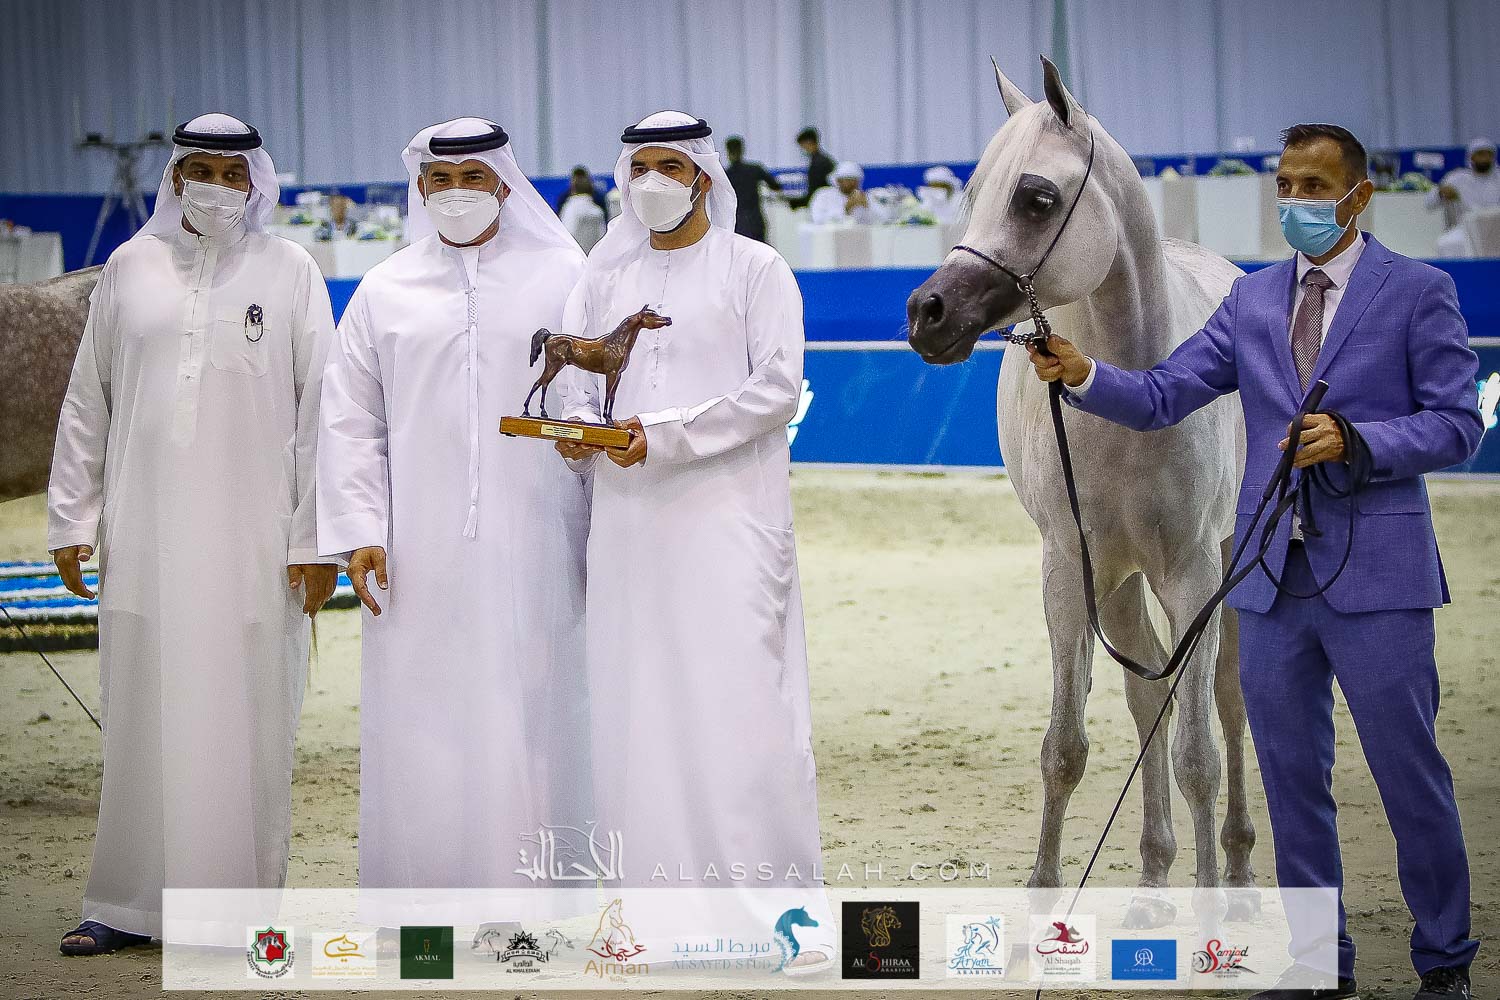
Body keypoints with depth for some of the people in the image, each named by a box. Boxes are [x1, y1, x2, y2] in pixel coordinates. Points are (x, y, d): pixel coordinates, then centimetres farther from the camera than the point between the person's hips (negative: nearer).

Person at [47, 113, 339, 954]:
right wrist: (73, 518, 7)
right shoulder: (131, 268, 9)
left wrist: (315, 537, -4)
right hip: (144, 534, 2)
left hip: (251, 538, -2)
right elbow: (88, 402, 12)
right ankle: (129, 904, 13)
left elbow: (319, 409, 1)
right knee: (143, 717, 5)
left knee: (246, 722, 0)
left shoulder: (290, 272, 3)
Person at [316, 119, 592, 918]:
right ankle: (422, 892, 7)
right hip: (420, 552, 1)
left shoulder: (563, 280, 6)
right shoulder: (385, 292, 10)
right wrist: (360, 531, 0)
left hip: (532, 548, -1)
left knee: (528, 715, -1)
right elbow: (351, 422, 10)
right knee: (421, 717, 0)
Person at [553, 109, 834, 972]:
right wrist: (580, 427, -6)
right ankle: (666, 894, 10)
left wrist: (665, 436, -15)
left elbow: (776, 388, -8)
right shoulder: (608, 275, 15)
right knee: (638, 704, 2)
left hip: (726, 510, -5)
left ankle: (786, 901, -4)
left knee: (742, 698, -9)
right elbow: (577, 373, 17)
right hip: (628, 517, 5)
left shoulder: (755, 269, 1)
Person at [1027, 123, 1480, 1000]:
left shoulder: (1419, 292, -2)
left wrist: (1355, 441, -20)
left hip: (1375, 573, -4)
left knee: (1410, 775, 2)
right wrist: (1083, 374, -13)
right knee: (1293, 779, 10)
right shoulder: (1253, 301, 11)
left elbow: (1457, 425, -5)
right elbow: (1162, 397, 5)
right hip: (1274, 576, 5)